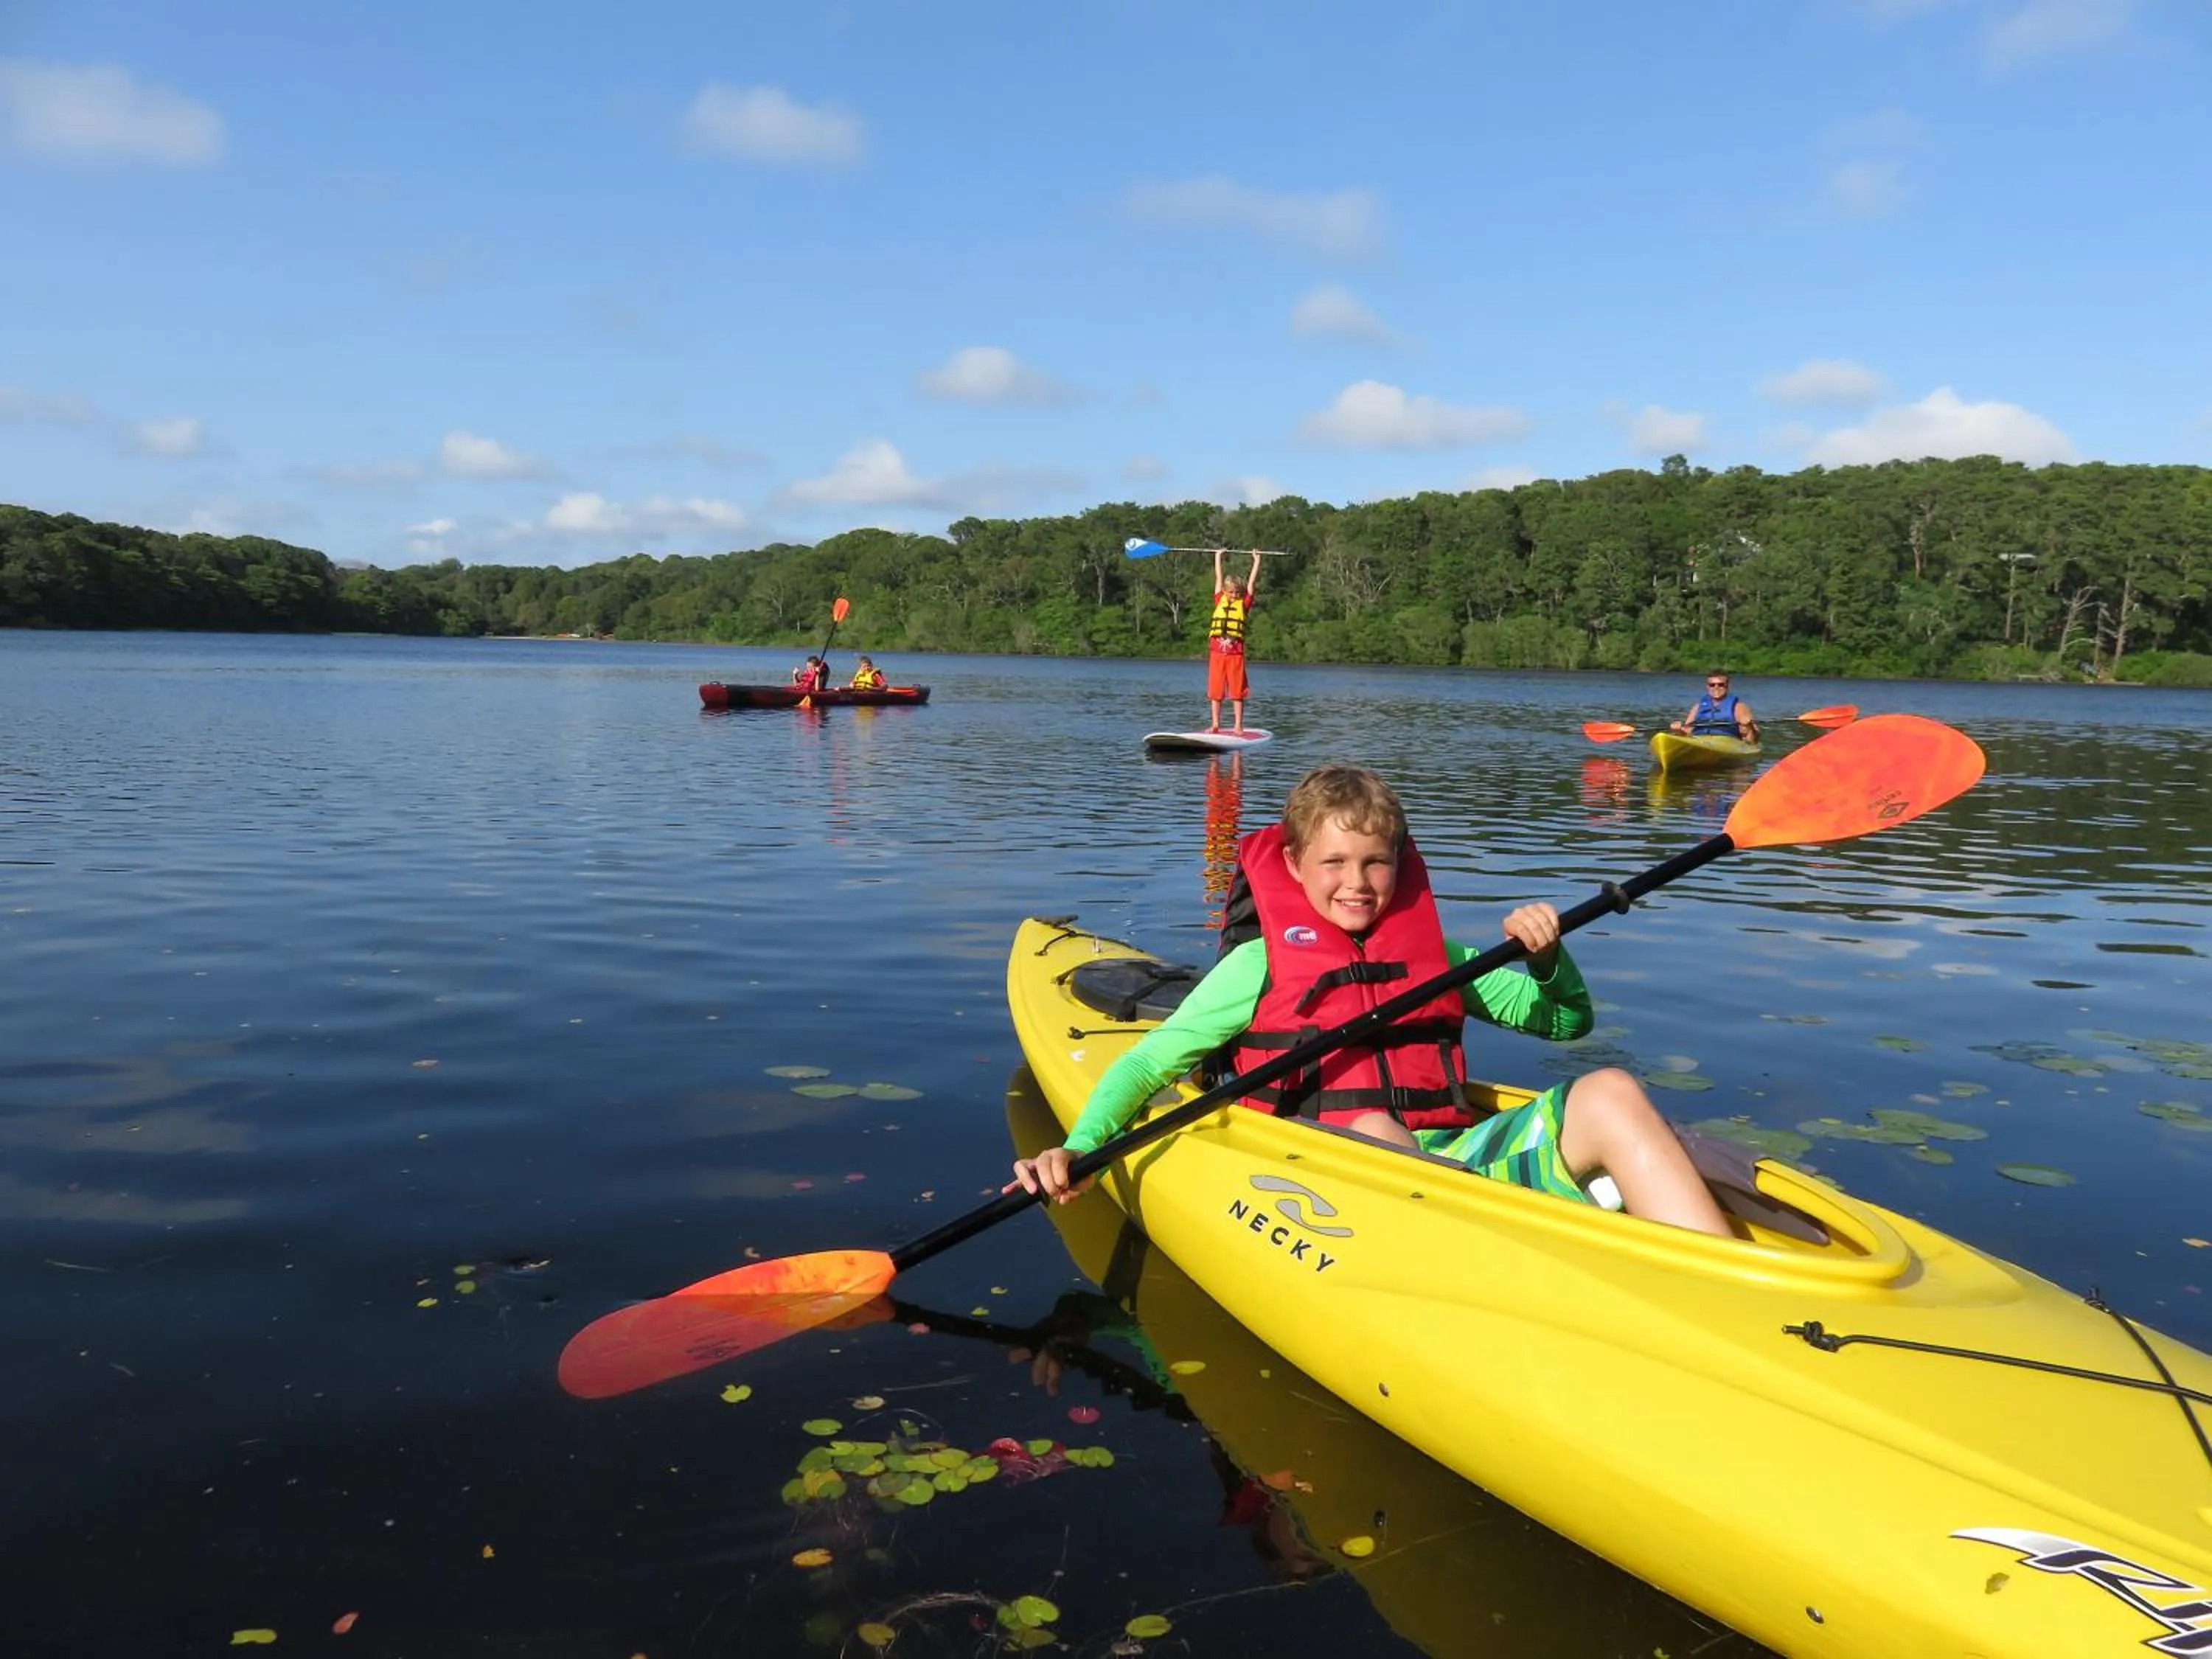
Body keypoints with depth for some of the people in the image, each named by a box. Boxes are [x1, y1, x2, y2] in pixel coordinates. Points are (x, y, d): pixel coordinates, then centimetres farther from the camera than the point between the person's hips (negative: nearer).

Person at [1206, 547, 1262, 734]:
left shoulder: (1244, 604, 7)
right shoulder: (1220, 601, 10)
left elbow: (1251, 582, 9)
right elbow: (1219, 578, 16)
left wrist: (1257, 561, 14)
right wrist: (1218, 557, 23)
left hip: (1236, 652, -1)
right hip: (1217, 651, 1)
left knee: (1237, 691, 1)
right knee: (1215, 690, 4)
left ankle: (1239, 726, 6)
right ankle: (1215, 724, 12)